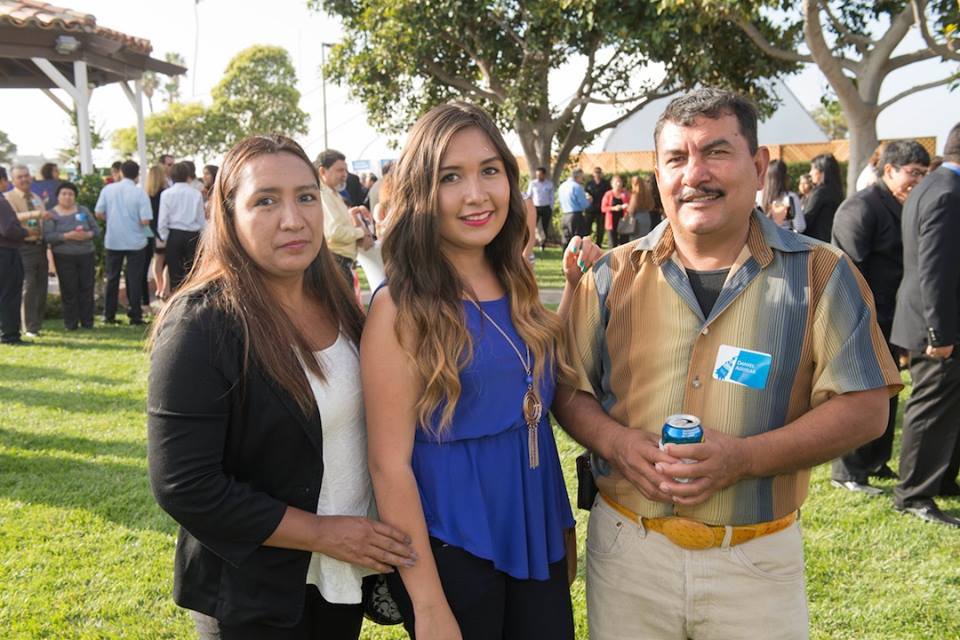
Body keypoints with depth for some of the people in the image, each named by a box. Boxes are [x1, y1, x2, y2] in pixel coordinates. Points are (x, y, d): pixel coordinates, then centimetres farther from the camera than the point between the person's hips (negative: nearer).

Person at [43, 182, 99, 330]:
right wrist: (67, 236, -21)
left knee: (87, 288, 1)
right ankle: (71, 323, 5)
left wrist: (87, 235, -15)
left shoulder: (83, 210, 10)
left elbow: (96, 229, 7)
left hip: (86, 255, 2)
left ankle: (87, 322, 9)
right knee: (69, 290, -3)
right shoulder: (52, 214, 2)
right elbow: (47, 236, -9)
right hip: (64, 257, -2)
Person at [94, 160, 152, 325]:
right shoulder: (140, 193, -12)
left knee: (112, 278, 13)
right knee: (134, 279, 4)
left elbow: (98, 214, -2)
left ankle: (109, 315, 17)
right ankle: (135, 315, 6)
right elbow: (145, 221, -17)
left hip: (113, 240, 3)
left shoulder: (108, 189, -3)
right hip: (135, 241, -3)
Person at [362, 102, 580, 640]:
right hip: (451, 549, -5)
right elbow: (390, 464, -16)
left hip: (537, 538, 6)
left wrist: (564, 529, 12)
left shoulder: (517, 290, 2)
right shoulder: (402, 308, -16)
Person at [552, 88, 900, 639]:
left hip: (760, 559, -1)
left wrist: (745, 458, -19)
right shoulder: (614, 275, 1)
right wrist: (614, 440, -16)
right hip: (625, 548, 2)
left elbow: (864, 408, -5)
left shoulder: (820, 274, -3)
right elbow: (567, 388, 5)